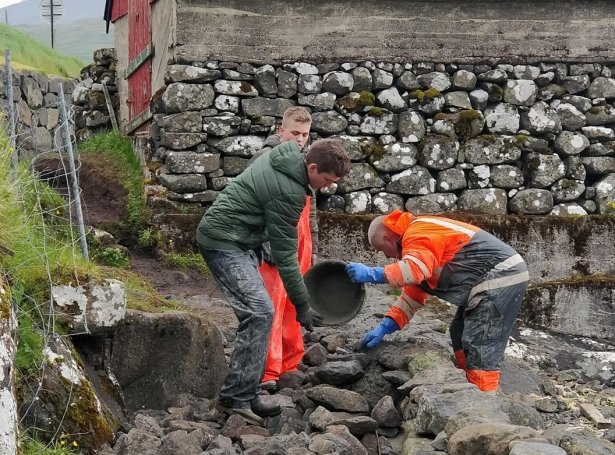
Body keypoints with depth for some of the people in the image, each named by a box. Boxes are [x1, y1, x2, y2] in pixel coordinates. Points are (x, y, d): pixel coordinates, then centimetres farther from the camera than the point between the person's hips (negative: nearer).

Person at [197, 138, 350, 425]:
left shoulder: (285, 155, 4)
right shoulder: (288, 193, -24)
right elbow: (285, 255, -18)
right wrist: (302, 305, -11)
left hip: (237, 240, 10)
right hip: (224, 241, -10)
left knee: (256, 314, 8)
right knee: (260, 313, -18)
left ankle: (245, 395, 11)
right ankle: (235, 398, -15)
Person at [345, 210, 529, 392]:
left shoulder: (419, 234, -14)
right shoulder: (418, 239, 20)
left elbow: (414, 269, -34)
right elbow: (412, 294, 21)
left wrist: (371, 274, -27)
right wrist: (385, 327, 14)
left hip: (501, 279, -11)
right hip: (499, 277, 11)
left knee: (480, 348, -12)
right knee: (460, 335, 20)